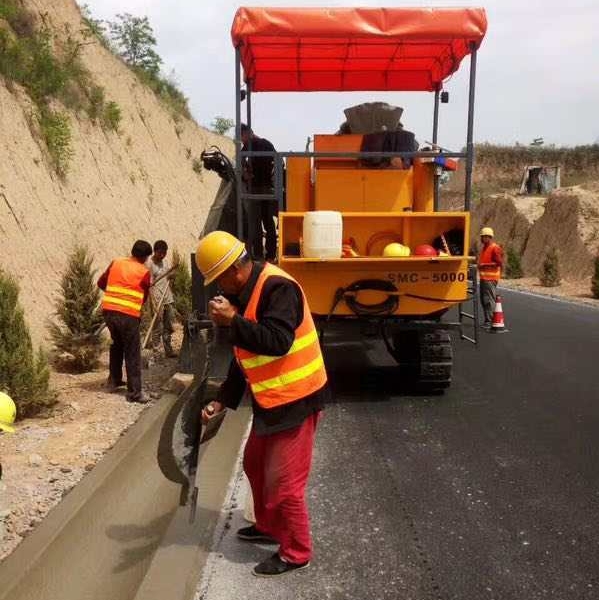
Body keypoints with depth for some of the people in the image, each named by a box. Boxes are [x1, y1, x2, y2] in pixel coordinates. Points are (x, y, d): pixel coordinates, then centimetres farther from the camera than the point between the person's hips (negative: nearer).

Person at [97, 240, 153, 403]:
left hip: (108, 310, 5)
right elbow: (144, 297, 8)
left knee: (116, 345, 26)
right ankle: (134, 392, 3)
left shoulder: (116, 263, 11)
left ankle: (114, 381, 34)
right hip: (129, 315, -5)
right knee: (132, 354, 2)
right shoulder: (144, 272, 0)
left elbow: (101, 283, 16)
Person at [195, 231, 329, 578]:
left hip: (296, 399, -10)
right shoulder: (244, 293, 9)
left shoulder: (277, 288, -21)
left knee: (283, 481, -1)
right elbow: (244, 355, 14)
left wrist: (233, 320, -30)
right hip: (271, 400, 10)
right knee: (256, 465, 22)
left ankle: (296, 552, 19)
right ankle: (269, 526, 43)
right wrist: (223, 400, 11)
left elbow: (277, 342, -33)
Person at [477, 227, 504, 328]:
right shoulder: (484, 248, 18)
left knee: (489, 300, -9)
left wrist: (485, 265, -17)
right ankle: (487, 320, 21)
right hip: (483, 277, 10)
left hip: (490, 278, -10)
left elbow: (499, 263, -17)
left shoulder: (495, 248, -11)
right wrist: (479, 264, 12)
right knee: (483, 299, 13)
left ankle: (490, 322, -7)